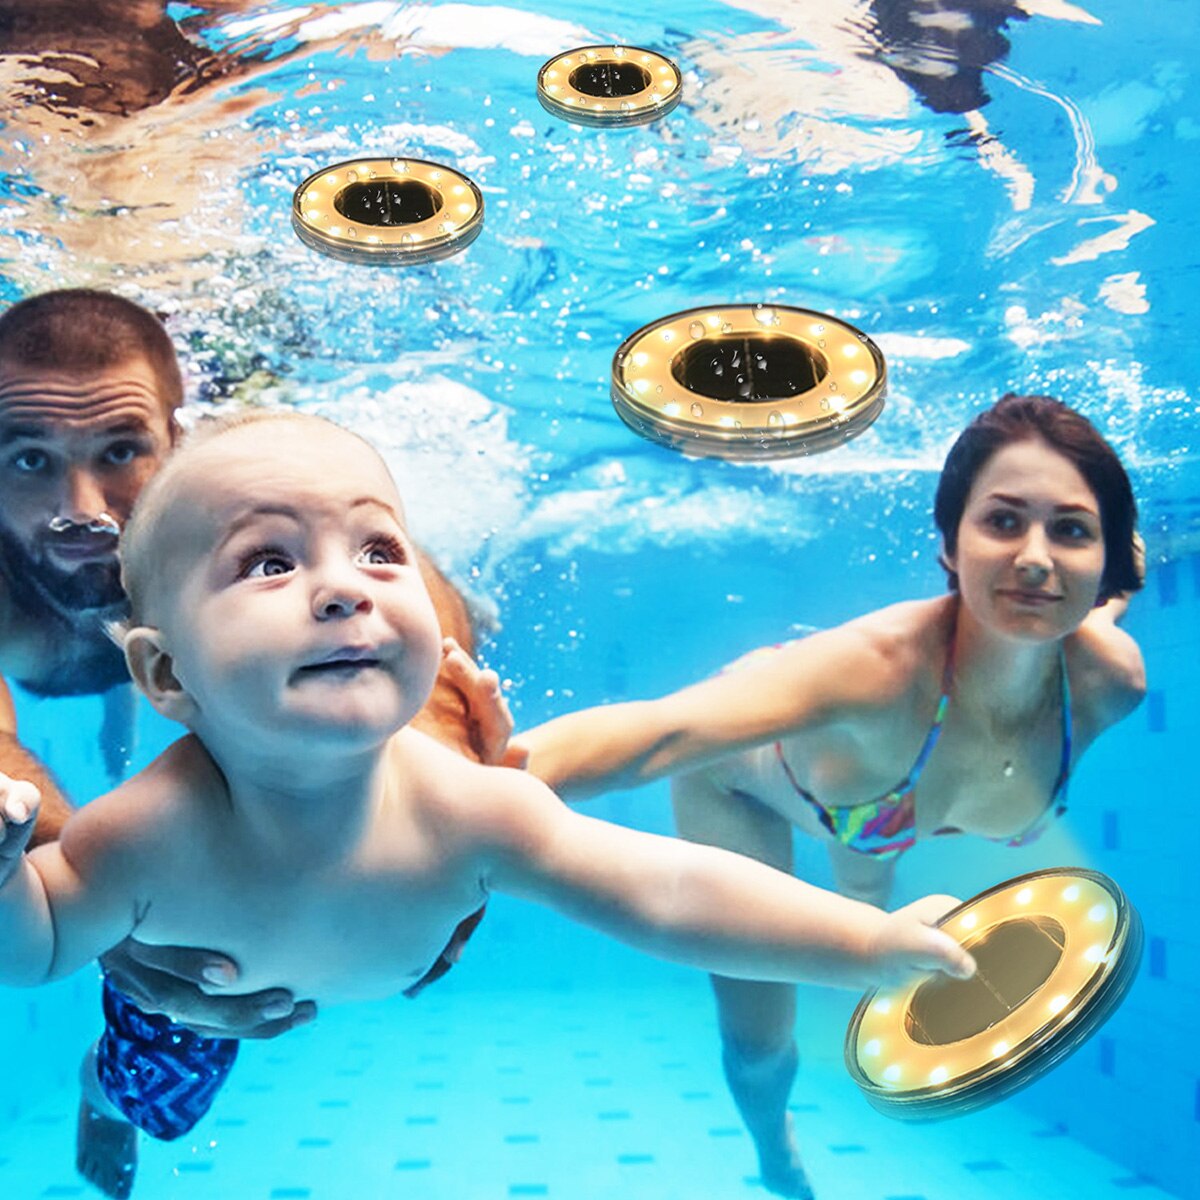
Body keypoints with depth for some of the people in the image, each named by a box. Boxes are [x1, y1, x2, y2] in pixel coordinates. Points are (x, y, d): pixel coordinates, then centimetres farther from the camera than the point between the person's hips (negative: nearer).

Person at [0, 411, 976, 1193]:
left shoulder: (465, 815, -42)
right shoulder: (152, 835, -44)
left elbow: (667, 892, -40)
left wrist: (877, 943, -43)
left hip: (382, 973, 1)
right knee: (155, 1103, 26)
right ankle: (101, 1091, 61)